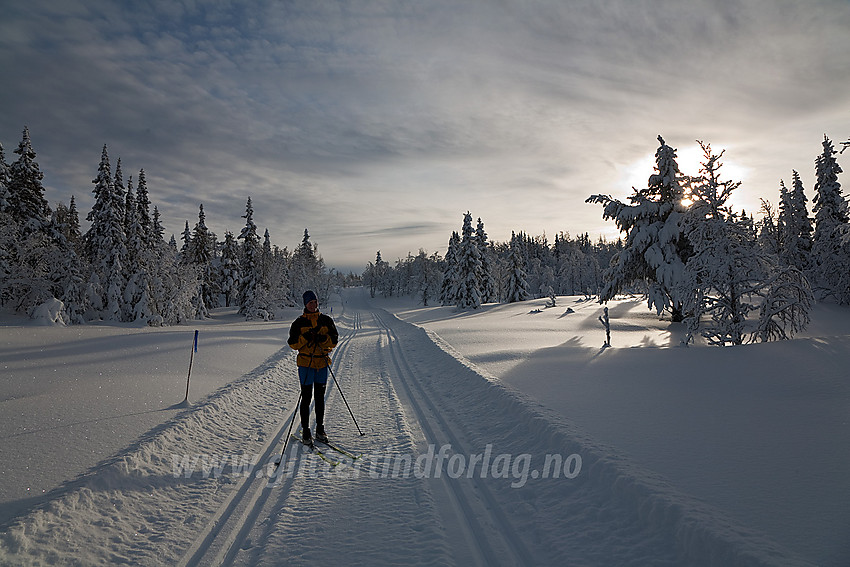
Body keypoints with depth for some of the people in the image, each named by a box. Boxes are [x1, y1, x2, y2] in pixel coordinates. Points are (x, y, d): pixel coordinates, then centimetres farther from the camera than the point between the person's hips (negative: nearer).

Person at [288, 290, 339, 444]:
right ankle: (305, 430, 11)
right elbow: (293, 343, -2)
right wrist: (305, 337, -18)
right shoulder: (299, 323, 2)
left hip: (322, 362, 2)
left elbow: (334, 340, 5)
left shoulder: (326, 320, 7)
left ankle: (320, 429, 20)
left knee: (320, 397, 9)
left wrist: (324, 339, -14)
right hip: (306, 363, -2)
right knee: (306, 398, 0)